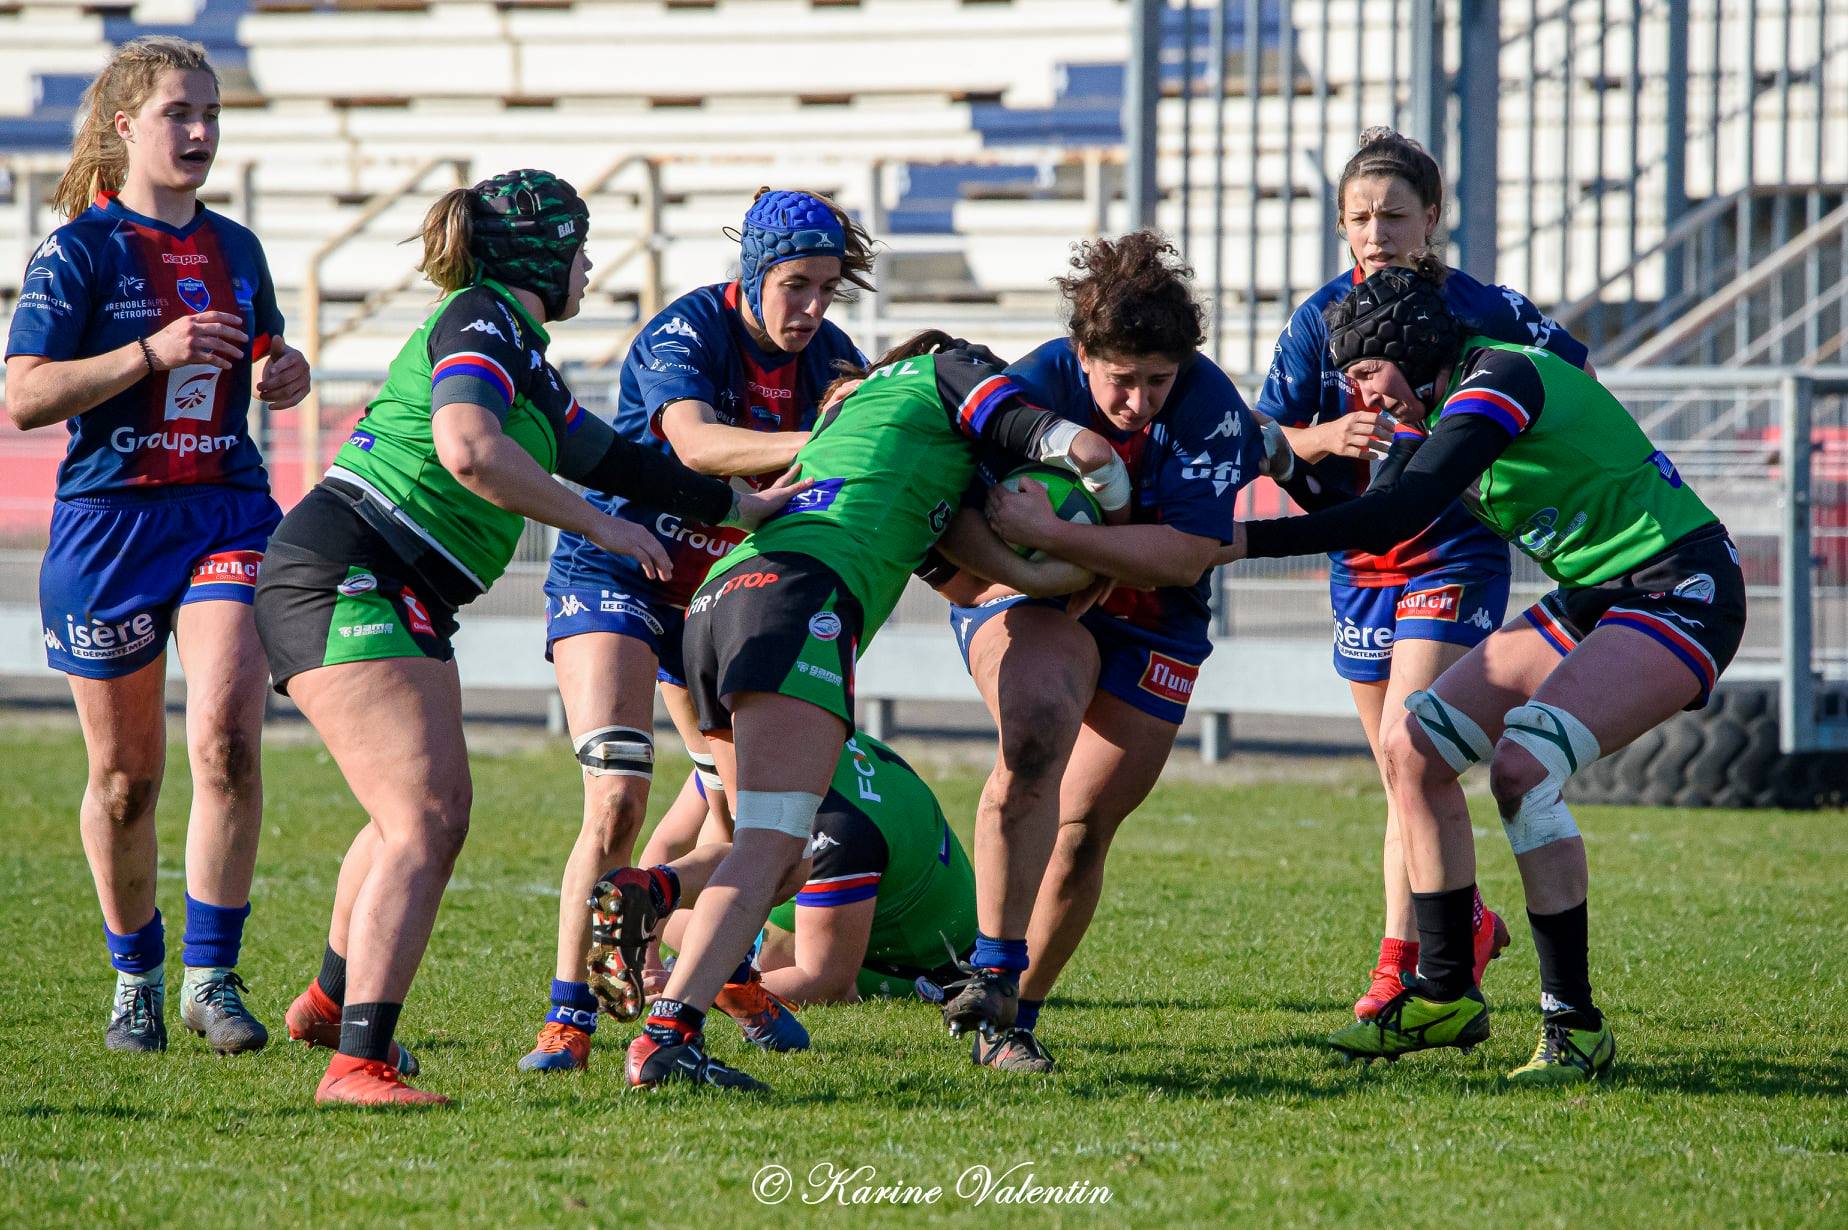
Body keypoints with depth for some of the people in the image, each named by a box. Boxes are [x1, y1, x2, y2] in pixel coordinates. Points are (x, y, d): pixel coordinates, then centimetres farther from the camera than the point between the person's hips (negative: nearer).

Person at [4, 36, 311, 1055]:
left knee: (226, 738, -17)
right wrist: (151, 353, -21)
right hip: (111, 521, -3)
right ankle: (136, 975, 25)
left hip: (228, 513, 3)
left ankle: (211, 976, -10)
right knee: (125, 775, 5)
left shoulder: (235, 250, 12)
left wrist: (284, 370, 6)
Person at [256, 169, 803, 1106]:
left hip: (399, 600, 11)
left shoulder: (521, 353, 21)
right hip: (346, 580, -11)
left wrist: (736, 508, 39)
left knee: (430, 817, 27)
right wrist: (597, 525, -19)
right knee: (424, 825, -19)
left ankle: (331, 1001, 45)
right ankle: (356, 1063, -27)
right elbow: (467, 448, -28)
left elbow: (606, 457, 32)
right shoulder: (482, 323, -10)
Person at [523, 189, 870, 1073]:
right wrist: (818, 446, -53)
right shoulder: (682, 336, -22)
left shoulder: (828, 358, -4)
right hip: (612, 573, -6)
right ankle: (569, 1016, -16)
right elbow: (697, 443, -40)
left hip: (722, 592, 6)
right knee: (617, 802, -21)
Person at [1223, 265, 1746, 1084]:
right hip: (1591, 601, 10)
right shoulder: (1429, 408, 9)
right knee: (1414, 745, 5)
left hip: (1680, 596, -10)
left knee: (1521, 766, -27)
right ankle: (1443, 995, 13)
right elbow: (1380, 519, 6)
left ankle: (1575, 1027, -18)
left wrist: (1246, 541, -29)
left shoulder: (1501, 380, -21)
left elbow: (1398, 516, -29)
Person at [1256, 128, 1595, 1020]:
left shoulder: (1479, 310, -10)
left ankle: (1403, 957, -11)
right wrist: (1325, 438, -23)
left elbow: (1577, 377, 1)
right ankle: (1467, 925, 27)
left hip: (1453, 553, -4)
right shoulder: (1321, 319, -3)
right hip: (1360, 555, 4)